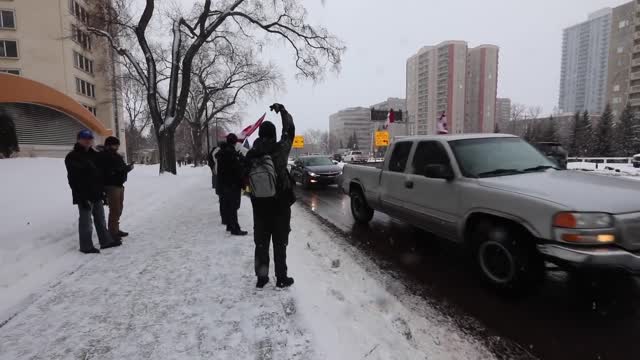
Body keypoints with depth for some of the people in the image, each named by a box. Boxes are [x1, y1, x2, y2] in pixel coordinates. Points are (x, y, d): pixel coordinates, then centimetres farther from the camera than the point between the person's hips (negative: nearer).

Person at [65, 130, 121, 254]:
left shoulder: (94, 155, 14)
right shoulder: (72, 157, -10)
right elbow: (74, 180, -15)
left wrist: (103, 190, 15)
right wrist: (82, 197, -20)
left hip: (97, 193, 8)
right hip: (84, 196, -8)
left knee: (100, 219, 15)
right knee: (86, 221, 0)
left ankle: (105, 241, 24)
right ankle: (86, 246, 10)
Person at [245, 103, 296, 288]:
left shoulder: (251, 154, -4)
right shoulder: (280, 149, -12)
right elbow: (289, 130, 3)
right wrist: (281, 109, 15)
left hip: (259, 204, 3)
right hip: (280, 203, -3)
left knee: (261, 242, 13)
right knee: (280, 242, 8)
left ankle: (261, 277, 21)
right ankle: (281, 278, 16)